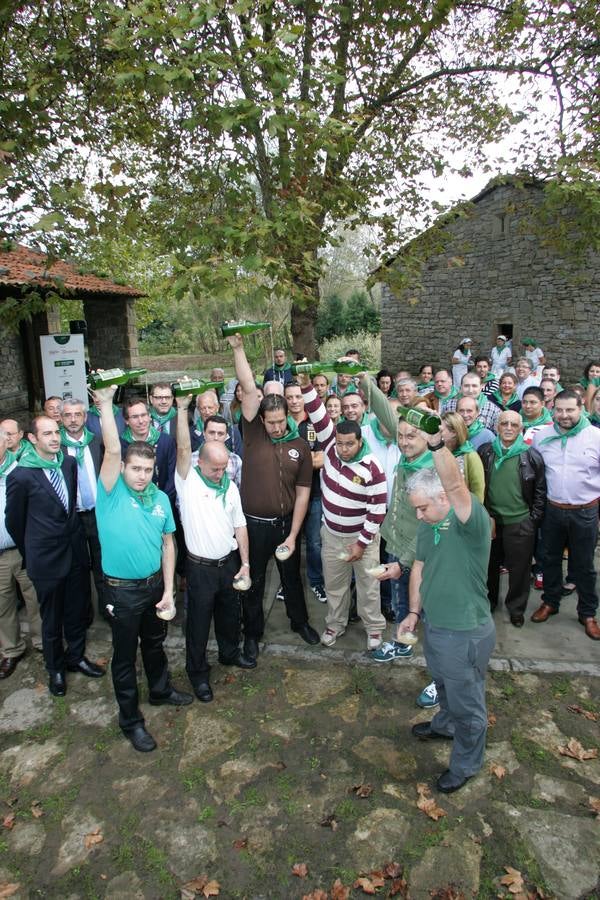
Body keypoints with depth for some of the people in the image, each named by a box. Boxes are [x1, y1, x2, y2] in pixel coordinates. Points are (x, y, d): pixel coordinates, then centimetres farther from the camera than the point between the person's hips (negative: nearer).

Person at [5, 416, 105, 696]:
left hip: (75, 550, 4)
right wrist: (31, 554, 7)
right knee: (51, 618, 14)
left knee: (77, 611, 18)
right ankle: (55, 668, 36)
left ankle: (76, 657, 40)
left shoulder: (69, 463, -3)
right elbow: (14, 521, -3)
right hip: (46, 558, -4)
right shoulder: (20, 476, -16)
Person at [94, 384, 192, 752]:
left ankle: (160, 690, 49)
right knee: (126, 655, 12)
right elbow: (112, 450, -30)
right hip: (122, 589, -4)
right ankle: (130, 718, 29)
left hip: (155, 584, 5)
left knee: (155, 643, 25)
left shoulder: (160, 498, -2)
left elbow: (168, 544, 3)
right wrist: (106, 403, -35)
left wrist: (168, 590, -1)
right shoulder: (112, 493, -14)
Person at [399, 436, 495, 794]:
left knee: (467, 702, 15)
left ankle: (466, 764, 39)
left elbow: (456, 486, -46)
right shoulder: (429, 525, -1)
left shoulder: (472, 522, -26)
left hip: (465, 634, -7)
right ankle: (445, 724, 59)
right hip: (433, 626, 8)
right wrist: (414, 611, 7)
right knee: (444, 685, 32)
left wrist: (437, 442, -57)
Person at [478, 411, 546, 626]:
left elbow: (540, 492, 1)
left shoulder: (531, 456, -5)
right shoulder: (484, 452, -1)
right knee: (489, 566, 16)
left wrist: (533, 520, -2)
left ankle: (516, 609, 29)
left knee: (519, 568, 9)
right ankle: (487, 602, 36)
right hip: (490, 521, 2)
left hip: (520, 523, -1)